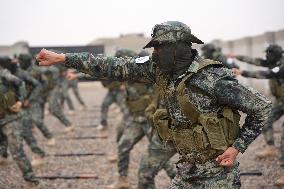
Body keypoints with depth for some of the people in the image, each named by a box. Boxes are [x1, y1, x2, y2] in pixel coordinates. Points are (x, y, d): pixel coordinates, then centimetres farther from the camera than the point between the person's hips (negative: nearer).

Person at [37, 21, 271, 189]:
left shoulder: (213, 79, -21)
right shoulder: (160, 68, -2)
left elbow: (262, 107, -13)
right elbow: (114, 68, -1)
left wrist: (238, 147, -14)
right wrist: (63, 58, -4)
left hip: (217, 170, -7)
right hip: (187, 169, 7)